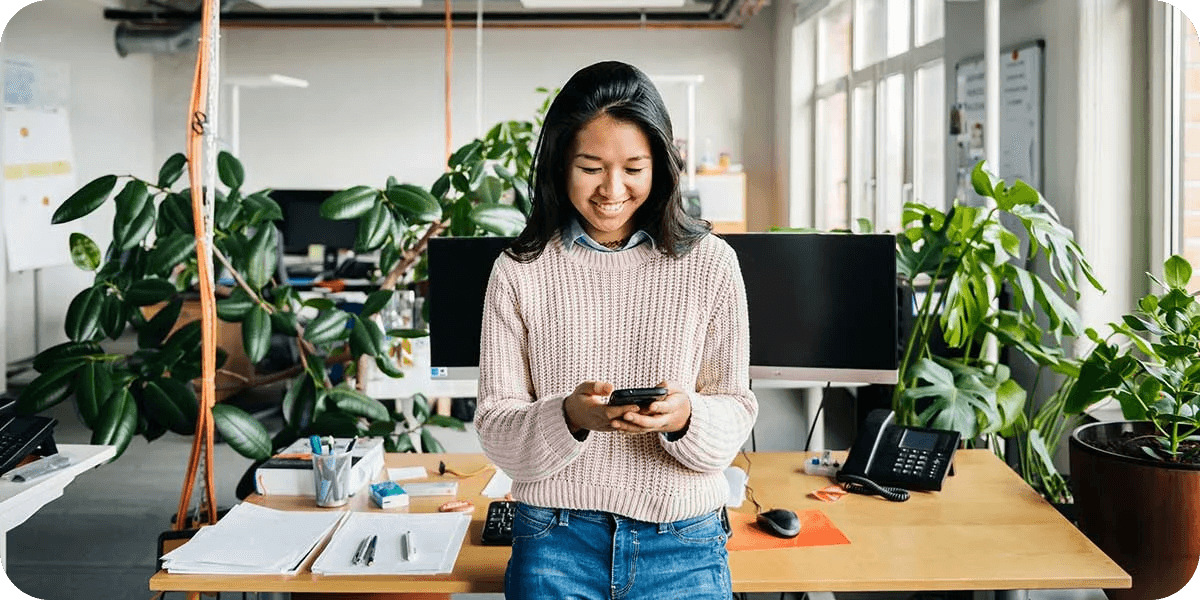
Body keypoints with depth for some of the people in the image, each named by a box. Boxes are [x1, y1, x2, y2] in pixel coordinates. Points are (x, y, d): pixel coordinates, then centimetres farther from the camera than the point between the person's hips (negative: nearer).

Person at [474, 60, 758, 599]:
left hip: (682, 547, 1)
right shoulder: (519, 272, -3)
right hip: (556, 545, 0)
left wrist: (685, 418, -22)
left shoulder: (709, 263, -2)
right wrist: (569, 417, -23)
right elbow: (495, 429, -3)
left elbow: (736, 411, 0)